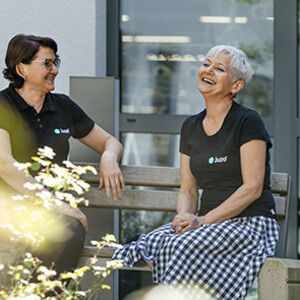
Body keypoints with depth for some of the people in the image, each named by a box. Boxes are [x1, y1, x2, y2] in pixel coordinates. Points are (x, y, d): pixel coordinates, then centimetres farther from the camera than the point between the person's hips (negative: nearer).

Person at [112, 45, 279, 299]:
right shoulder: (191, 127, 15)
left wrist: (204, 220, -17)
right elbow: (188, 190, 15)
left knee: (184, 247, -33)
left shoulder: (248, 122, -6)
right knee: (152, 244, -24)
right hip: (207, 222, 6)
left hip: (250, 222, -6)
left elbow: (252, 188, -12)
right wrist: (184, 216, -8)